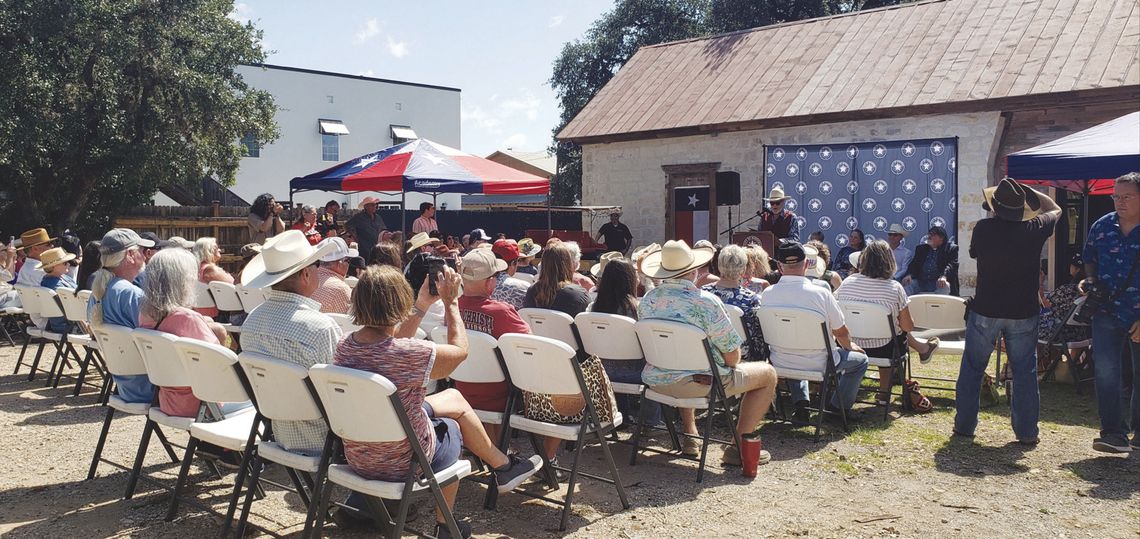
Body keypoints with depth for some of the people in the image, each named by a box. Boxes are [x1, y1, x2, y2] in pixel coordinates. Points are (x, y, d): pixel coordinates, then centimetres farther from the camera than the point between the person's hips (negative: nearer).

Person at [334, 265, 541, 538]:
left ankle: (503, 465, 43)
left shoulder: (344, 346, -10)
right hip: (403, 464, -6)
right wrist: (450, 302, 0)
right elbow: (460, 349, -10)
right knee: (451, 425, 26)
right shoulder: (411, 354, -30)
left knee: (454, 398, 23)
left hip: (357, 459, 6)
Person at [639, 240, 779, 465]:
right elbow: (732, 356, -14)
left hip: (656, 382, 6)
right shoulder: (705, 302, -18)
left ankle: (690, 435, 40)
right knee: (768, 373, 10)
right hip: (700, 384, -6)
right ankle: (739, 446, 9)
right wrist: (731, 363, 10)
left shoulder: (647, 300, 0)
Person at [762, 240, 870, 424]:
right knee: (860, 359, 21)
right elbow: (841, 333, -7)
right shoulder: (821, 293, -20)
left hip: (780, 363, 4)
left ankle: (800, 402, 26)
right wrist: (849, 346, 19)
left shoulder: (767, 294, -11)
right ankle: (839, 406, 26)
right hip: (816, 364, -3)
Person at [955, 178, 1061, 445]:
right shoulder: (1034, 230, -7)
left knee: (972, 368, 10)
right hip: (1023, 313, 1)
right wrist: (1027, 192, 14)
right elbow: (1055, 210, 15)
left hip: (985, 311, -1)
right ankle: (1027, 431, 13)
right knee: (1025, 371, 10)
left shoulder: (983, 228, -11)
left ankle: (964, 425, 14)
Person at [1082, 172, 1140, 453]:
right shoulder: (1102, 226, 3)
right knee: (1106, 373, -9)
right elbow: (1089, 259, 19)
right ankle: (1113, 434, -7)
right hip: (1107, 313, 2)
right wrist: (1092, 283, -1)